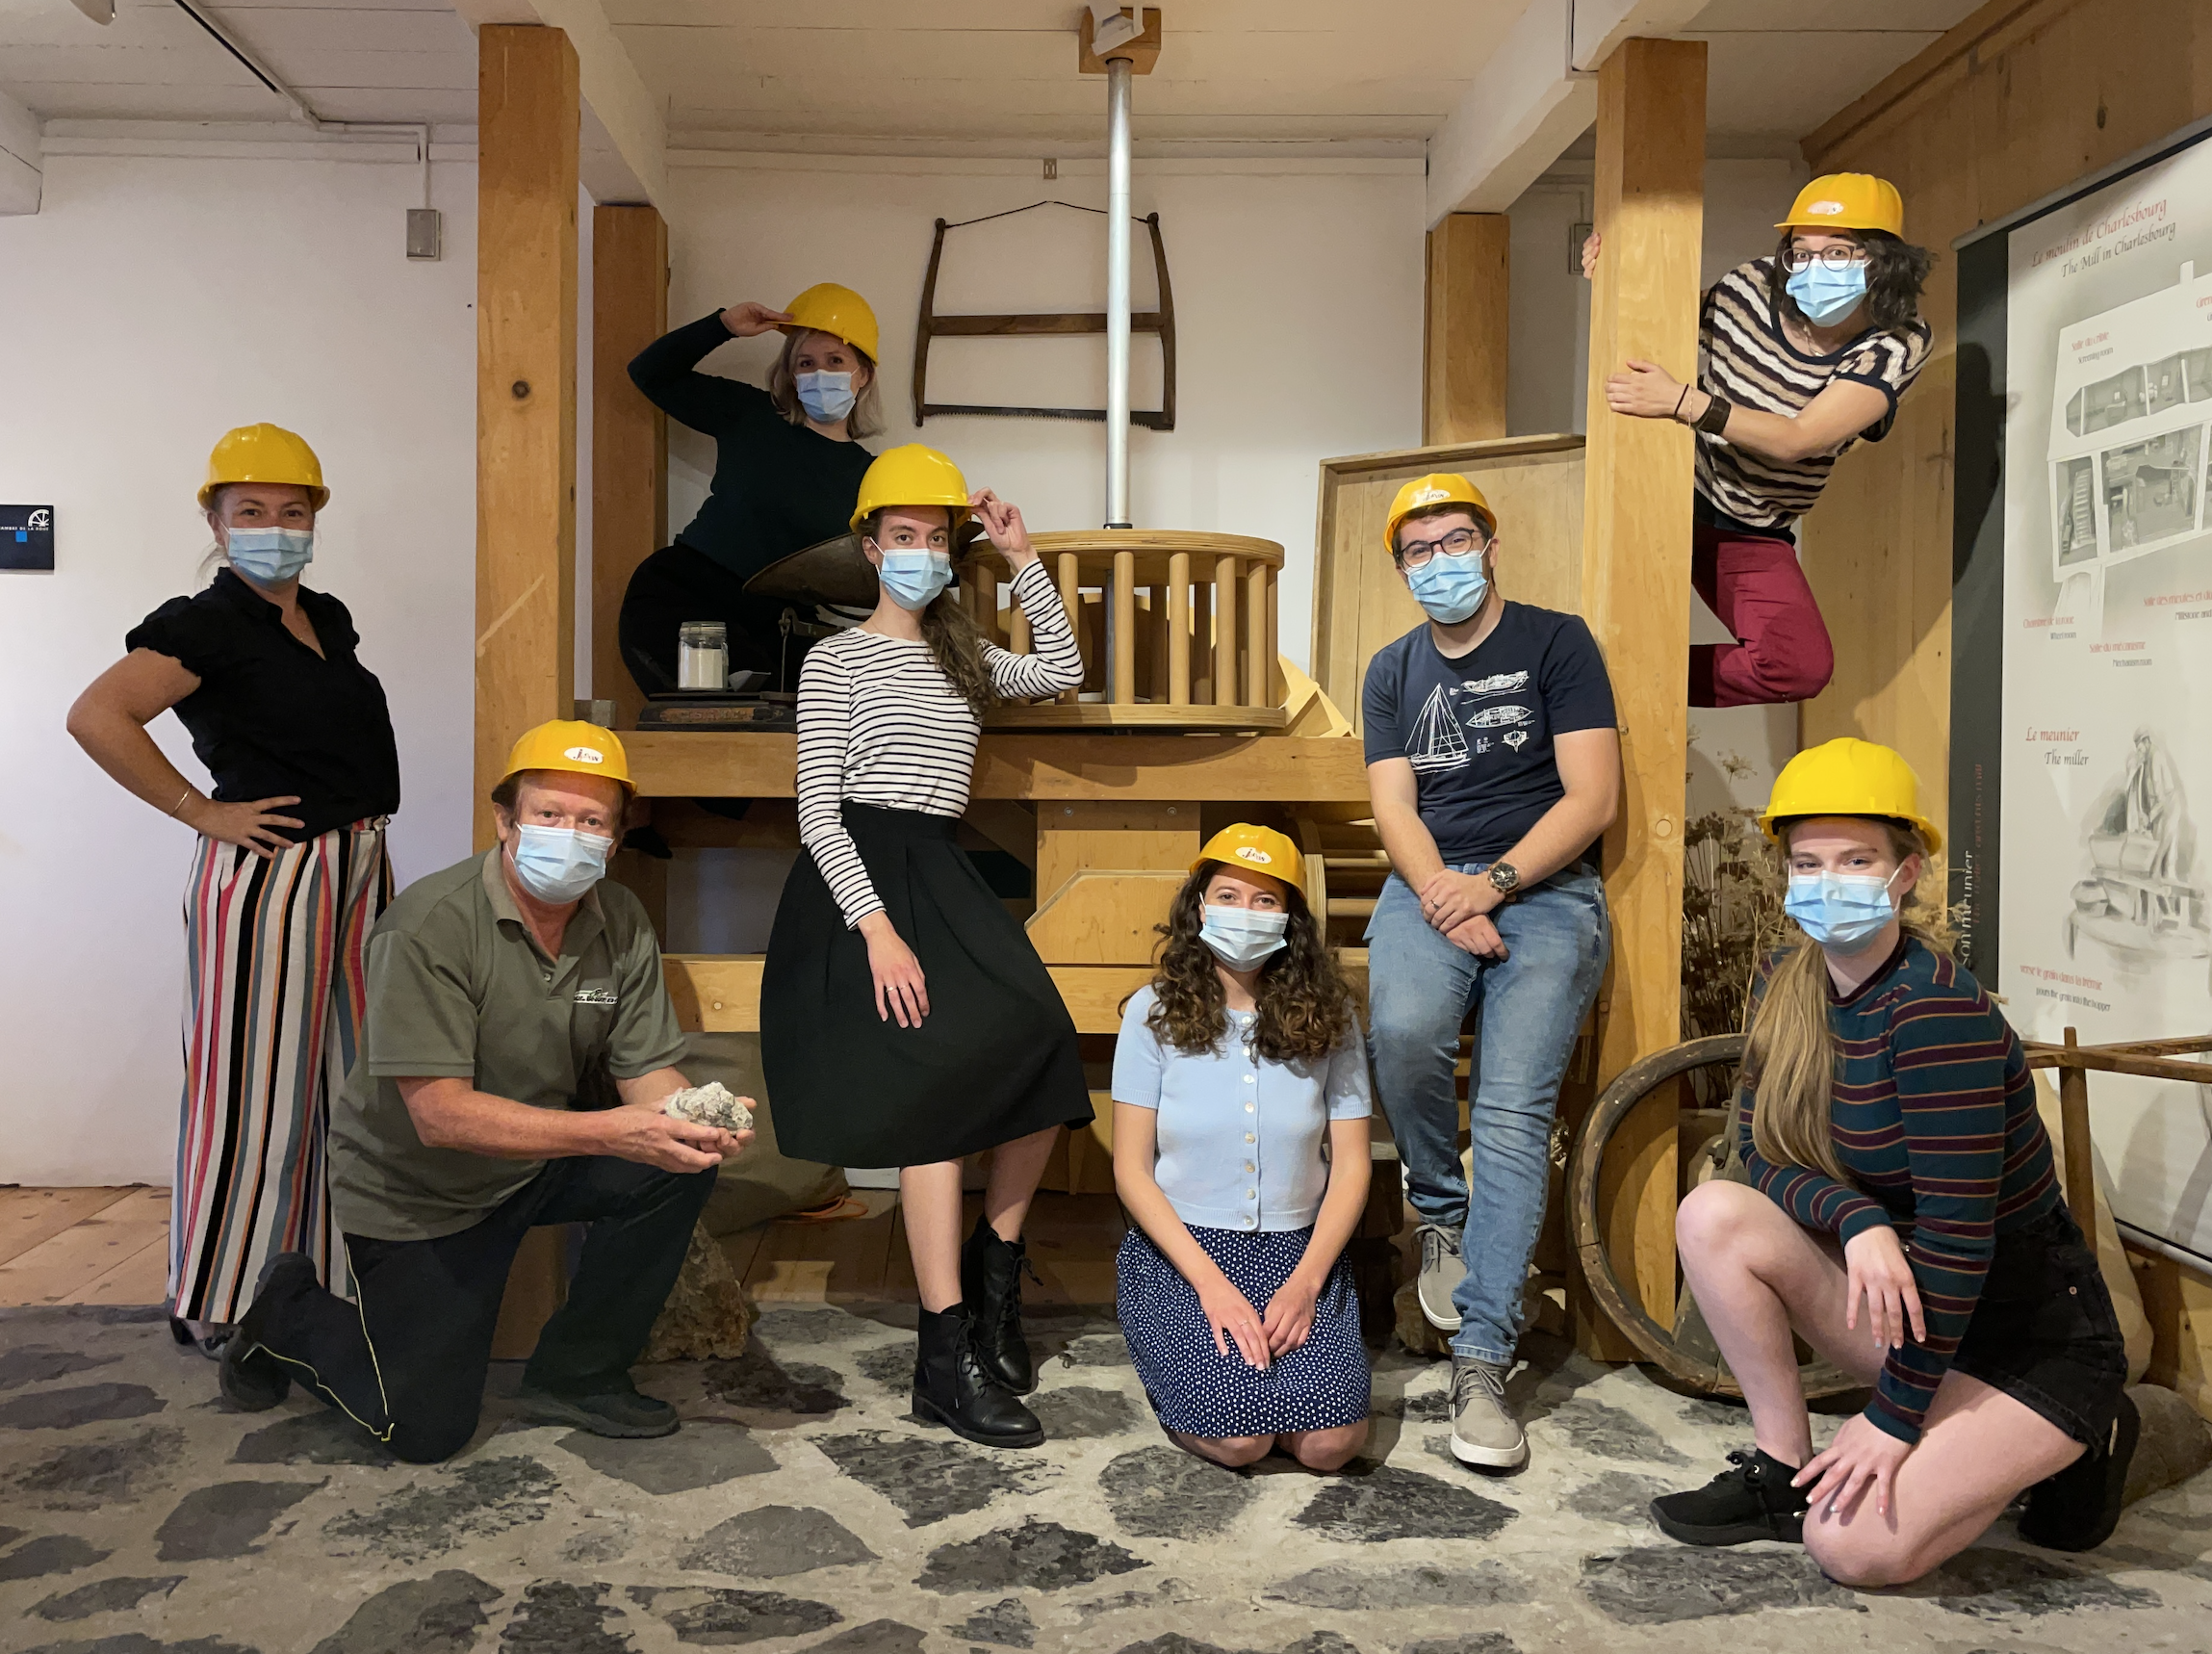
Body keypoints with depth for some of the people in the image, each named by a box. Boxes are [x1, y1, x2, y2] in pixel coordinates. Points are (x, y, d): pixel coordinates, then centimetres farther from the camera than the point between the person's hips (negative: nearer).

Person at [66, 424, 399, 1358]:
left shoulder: (329, 619, 13)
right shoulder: (206, 625, -11)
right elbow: (97, 716, -24)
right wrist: (202, 813, -19)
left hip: (355, 871, 8)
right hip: (266, 874, -8)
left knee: (342, 1084, 14)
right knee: (256, 1092, -1)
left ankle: (326, 1275, 27)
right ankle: (217, 1306, 13)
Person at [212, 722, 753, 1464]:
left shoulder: (622, 923, -8)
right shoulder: (430, 924, -26)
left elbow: (647, 1072, -8)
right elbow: (441, 1114, -32)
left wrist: (695, 1119, -33)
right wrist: (612, 1131, -42)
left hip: (547, 1157, 5)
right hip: (417, 1188, -5)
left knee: (679, 1162, -21)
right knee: (424, 1431, -5)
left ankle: (576, 1376, -2)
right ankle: (289, 1311, 25)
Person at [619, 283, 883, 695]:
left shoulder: (869, 476, 11)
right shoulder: (751, 417, 9)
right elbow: (649, 373, 13)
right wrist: (722, 326, 2)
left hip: (766, 631, 3)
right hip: (679, 595, -2)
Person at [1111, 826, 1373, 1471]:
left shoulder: (1328, 1019, 0)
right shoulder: (1154, 1013, -5)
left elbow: (1350, 1166, 1)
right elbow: (1131, 1169, -5)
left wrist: (1305, 1282, -14)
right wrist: (1211, 1283, -16)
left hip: (1298, 1249, 2)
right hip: (1178, 1249, -2)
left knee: (1330, 1444, -19)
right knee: (1240, 1438, -23)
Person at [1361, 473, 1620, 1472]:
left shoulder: (1556, 642, 6)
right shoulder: (1393, 671, 18)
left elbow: (1591, 797, -2)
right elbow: (1394, 808, 8)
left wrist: (1494, 883, -15)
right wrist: (1442, 895, -12)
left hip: (1545, 889, -2)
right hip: (1429, 884, 3)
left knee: (1512, 1112, -19)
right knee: (1404, 1032, -30)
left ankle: (1481, 1360, -16)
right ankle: (1441, 1211, -1)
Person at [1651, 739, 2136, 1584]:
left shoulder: (1936, 1007, -26)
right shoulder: (1788, 986, -3)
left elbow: (1957, 1228, -27)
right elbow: (1762, 1153, -2)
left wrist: (1894, 1418, -21)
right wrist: (1859, 1222, -24)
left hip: (2032, 1338, -6)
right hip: (1902, 1292, 7)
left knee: (1854, 1544, -19)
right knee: (1713, 1215, -15)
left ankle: (2075, 1443, 7)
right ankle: (1783, 1470, -1)